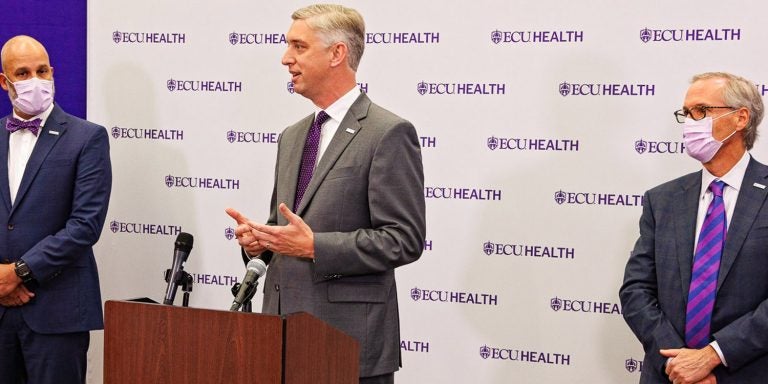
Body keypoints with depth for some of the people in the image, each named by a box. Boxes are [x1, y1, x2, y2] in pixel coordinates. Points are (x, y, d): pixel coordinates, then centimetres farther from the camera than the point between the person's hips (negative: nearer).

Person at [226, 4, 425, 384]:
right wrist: (258, 238, 1)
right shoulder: (292, 137, 16)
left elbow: (404, 239, -14)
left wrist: (313, 246, -20)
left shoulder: (389, 134, -8)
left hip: (350, 337, -7)